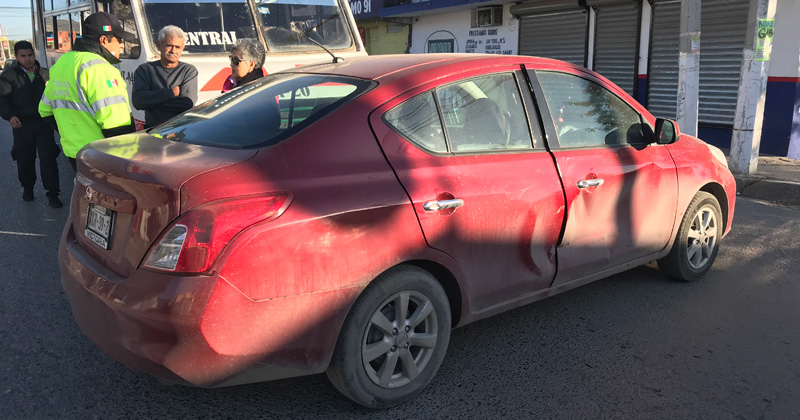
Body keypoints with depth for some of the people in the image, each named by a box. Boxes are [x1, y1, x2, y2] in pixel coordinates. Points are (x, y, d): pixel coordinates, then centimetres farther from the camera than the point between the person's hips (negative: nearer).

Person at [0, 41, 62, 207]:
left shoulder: (45, 74, 6)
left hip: (43, 123, 1)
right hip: (22, 125, -1)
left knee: (48, 158, -5)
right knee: (25, 160, 11)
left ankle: (52, 194, 0)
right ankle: (27, 188, 34)